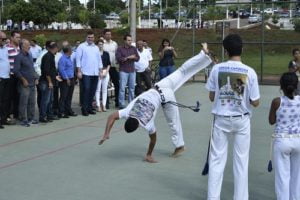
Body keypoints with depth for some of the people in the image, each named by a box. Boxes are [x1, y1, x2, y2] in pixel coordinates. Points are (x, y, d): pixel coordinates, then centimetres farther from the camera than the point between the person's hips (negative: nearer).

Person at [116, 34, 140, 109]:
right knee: (122, 88, -6)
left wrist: (133, 58, -13)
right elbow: (118, 58, -10)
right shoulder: (120, 48, 1)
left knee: (132, 88, 5)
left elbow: (138, 58, 8)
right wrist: (128, 57, -14)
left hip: (132, 71, 4)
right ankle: (121, 104, -3)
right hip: (123, 71, -4)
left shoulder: (133, 48, 12)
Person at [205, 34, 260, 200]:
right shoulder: (249, 72, -10)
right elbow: (255, 102, -6)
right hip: (241, 120, -1)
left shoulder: (217, 69, -7)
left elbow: (211, 97, -1)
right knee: (241, 162, 9)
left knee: (217, 160, 9)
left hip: (221, 119, 1)